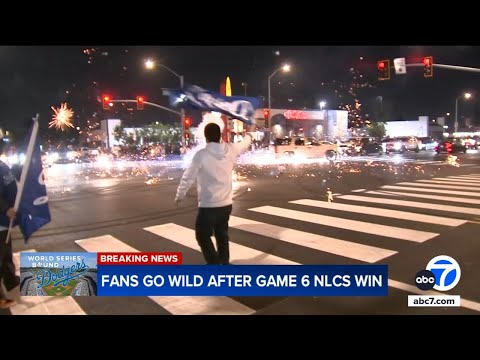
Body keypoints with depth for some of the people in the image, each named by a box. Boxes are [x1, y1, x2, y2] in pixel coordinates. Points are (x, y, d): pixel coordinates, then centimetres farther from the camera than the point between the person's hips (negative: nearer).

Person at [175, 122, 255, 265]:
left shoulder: (201, 154, -16)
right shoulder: (230, 149, -3)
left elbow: (188, 178, -10)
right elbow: (244, 144, 19)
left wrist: (179, 196, 7)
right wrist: (249, 133, 41)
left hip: (208, 205, -5)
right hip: (226, 204, 6)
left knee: (203, 236, 10)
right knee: (222, 235, 22)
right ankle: (224, 262, 33)